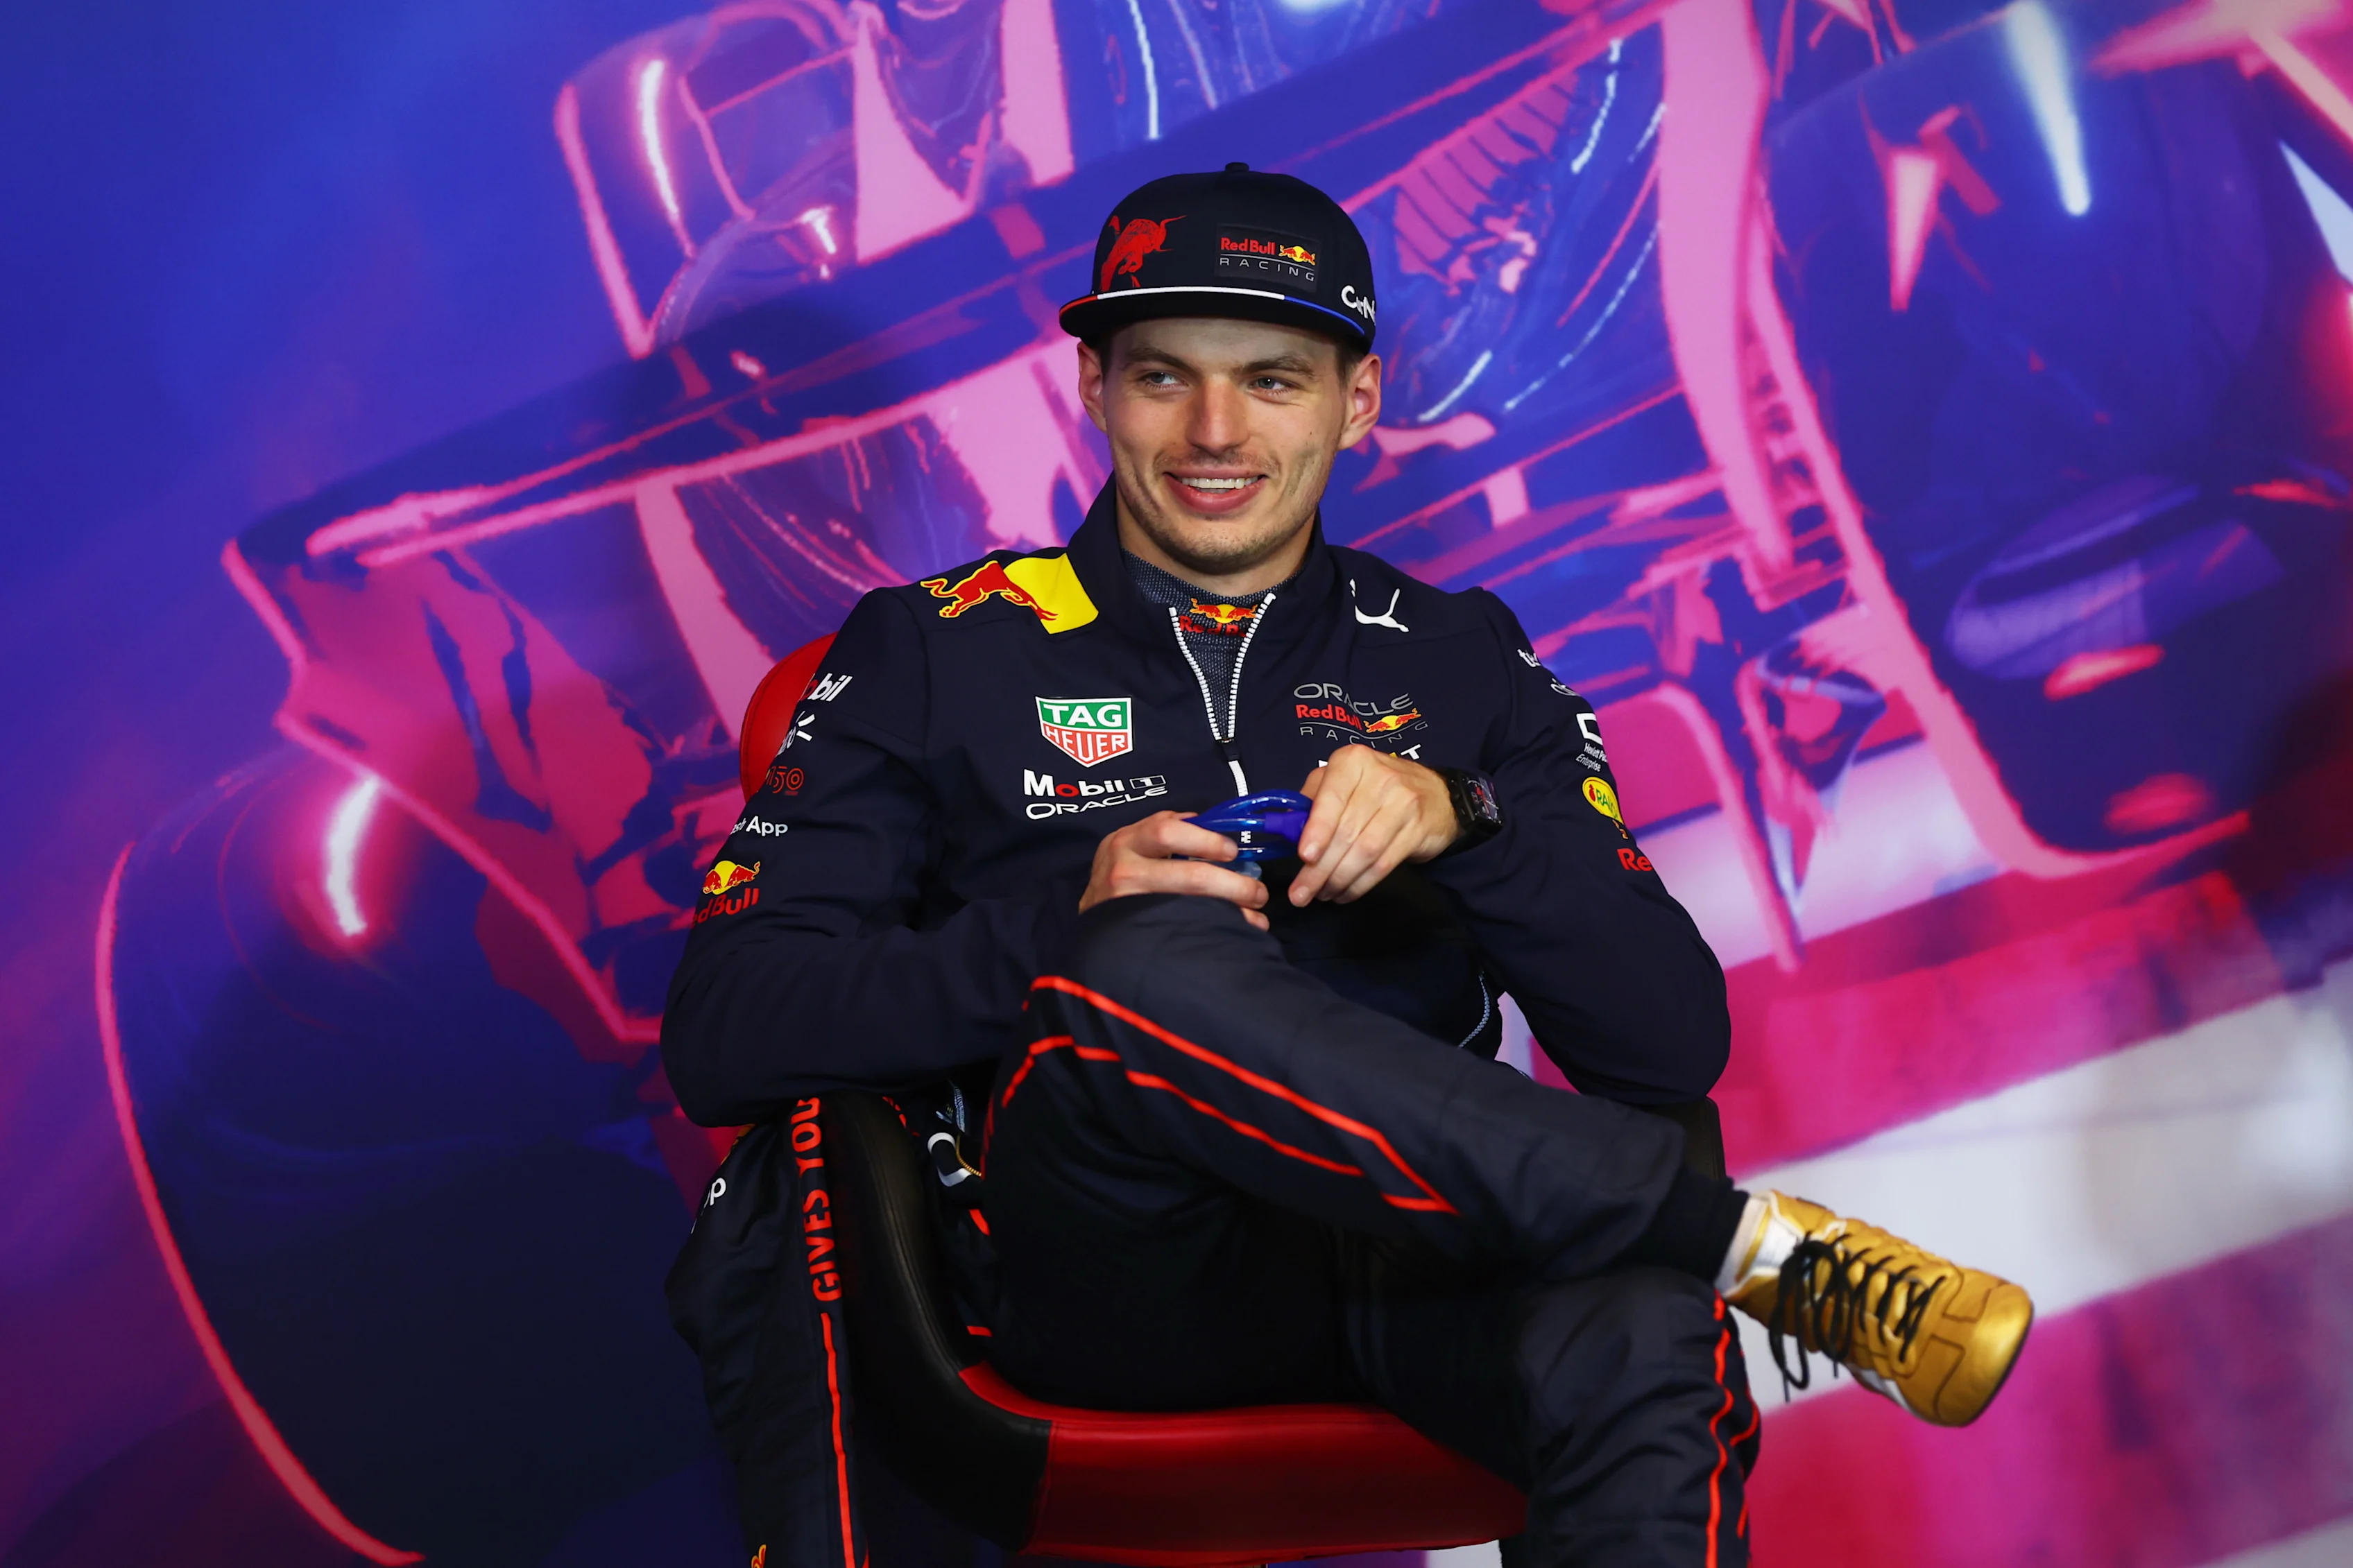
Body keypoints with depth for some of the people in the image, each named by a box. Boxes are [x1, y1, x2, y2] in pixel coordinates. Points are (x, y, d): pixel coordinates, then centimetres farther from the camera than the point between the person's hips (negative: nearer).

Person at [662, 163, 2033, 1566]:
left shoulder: (1458, 660, 15)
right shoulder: (938, 650, 10)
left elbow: (1679, 1046, 6)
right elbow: (718, 1037, -1)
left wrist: (1463, 819, -11)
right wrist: (1072, 926, -14)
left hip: (1406, 1251, 0)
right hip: (1107, 1267, 1)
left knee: (1646, 1349, -36)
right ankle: (1760, 1240, -22)